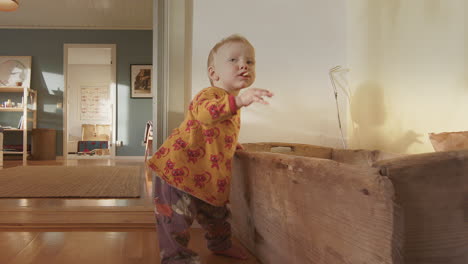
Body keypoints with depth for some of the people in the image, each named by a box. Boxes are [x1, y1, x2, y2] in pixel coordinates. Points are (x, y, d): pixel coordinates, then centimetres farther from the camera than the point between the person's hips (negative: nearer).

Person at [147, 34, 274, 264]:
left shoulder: (231, 104, 13)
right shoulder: (210, 94, -18)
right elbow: (205, 112, -45)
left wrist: (232, 147, 18)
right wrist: (238, 100, -56)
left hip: (207, 177, 9)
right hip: (178, 169, -9)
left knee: (215, 213, 24)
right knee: (176, 217, -6)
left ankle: (220, 244, 48)